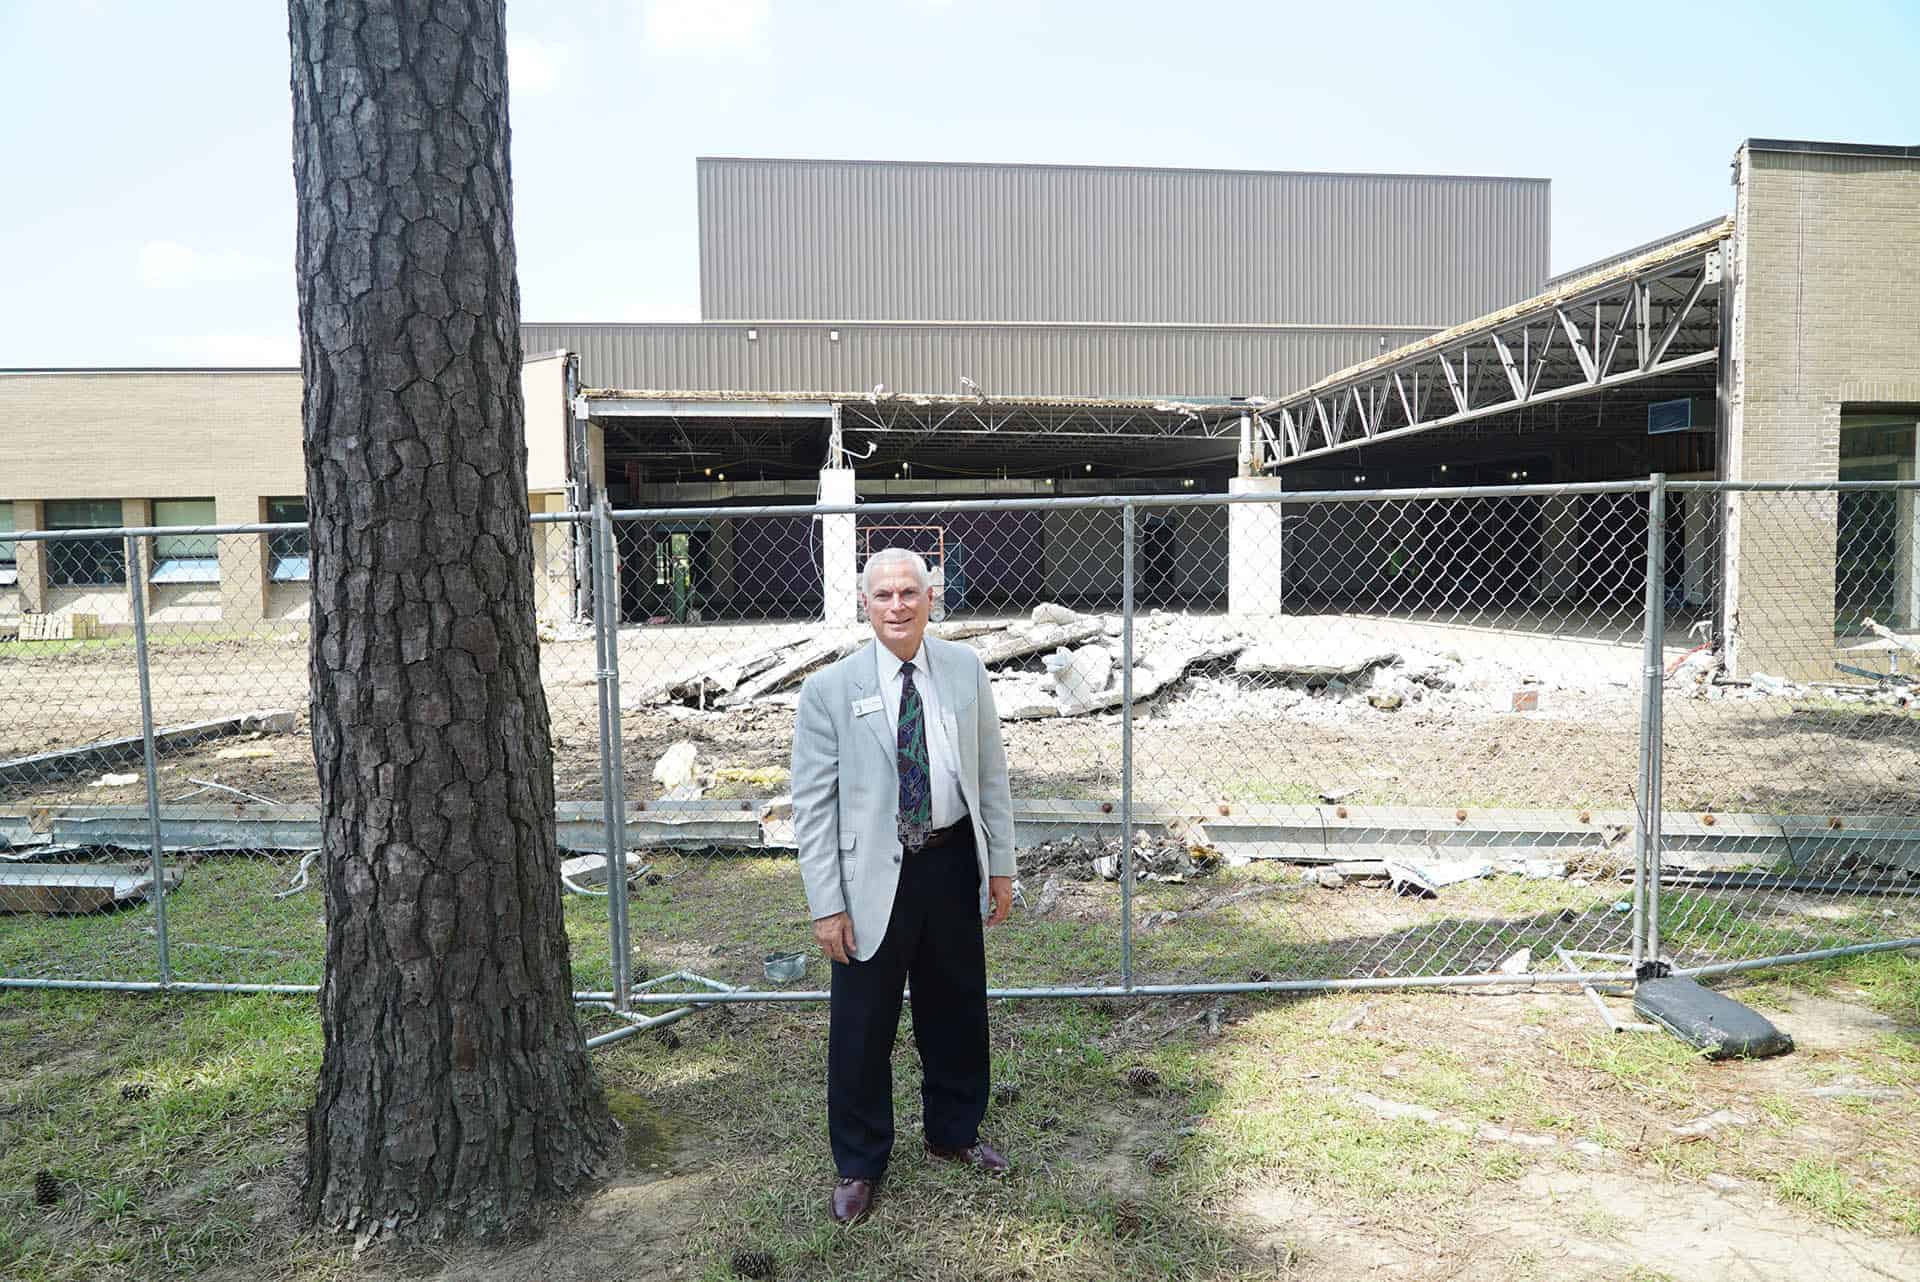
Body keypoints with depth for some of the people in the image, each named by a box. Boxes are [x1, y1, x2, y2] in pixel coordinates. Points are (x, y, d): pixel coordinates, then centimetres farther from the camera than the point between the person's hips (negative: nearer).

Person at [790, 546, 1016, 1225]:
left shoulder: (966, 669, 0)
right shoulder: (830, 690, -9)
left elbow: (991, 772, 7)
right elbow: (813, 806, -8)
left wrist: (1001, 864, 6)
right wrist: (826, 905, -11)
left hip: (954, 863, 3)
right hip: (873, 874, -3)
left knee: (958, 1009, 18)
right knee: (862, 1025, 8)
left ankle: (954, 1132, 42)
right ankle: (858, 1164, 30)